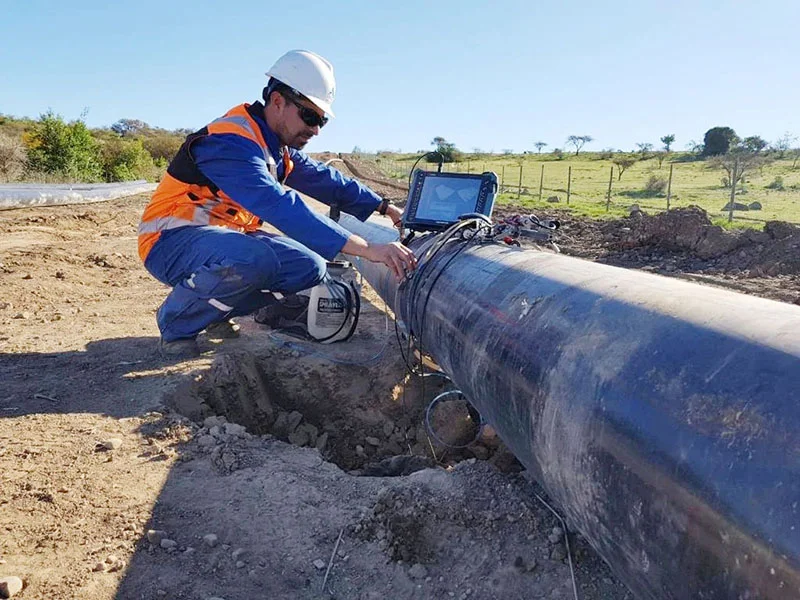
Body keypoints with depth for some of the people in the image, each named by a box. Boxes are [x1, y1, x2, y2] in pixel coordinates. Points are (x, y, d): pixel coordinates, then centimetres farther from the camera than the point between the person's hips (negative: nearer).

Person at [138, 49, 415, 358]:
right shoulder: (231, 143, -24)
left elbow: (326, 180, 14)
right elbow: (281, 208, -37)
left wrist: (385, 208, 8)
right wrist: (367, 249, -43)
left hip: (226, 237, 9)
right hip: (172, 242, -8)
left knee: (310, 268, -5)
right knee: (255, 259, -37)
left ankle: (218, 313, 8)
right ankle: (177, 321, -11)